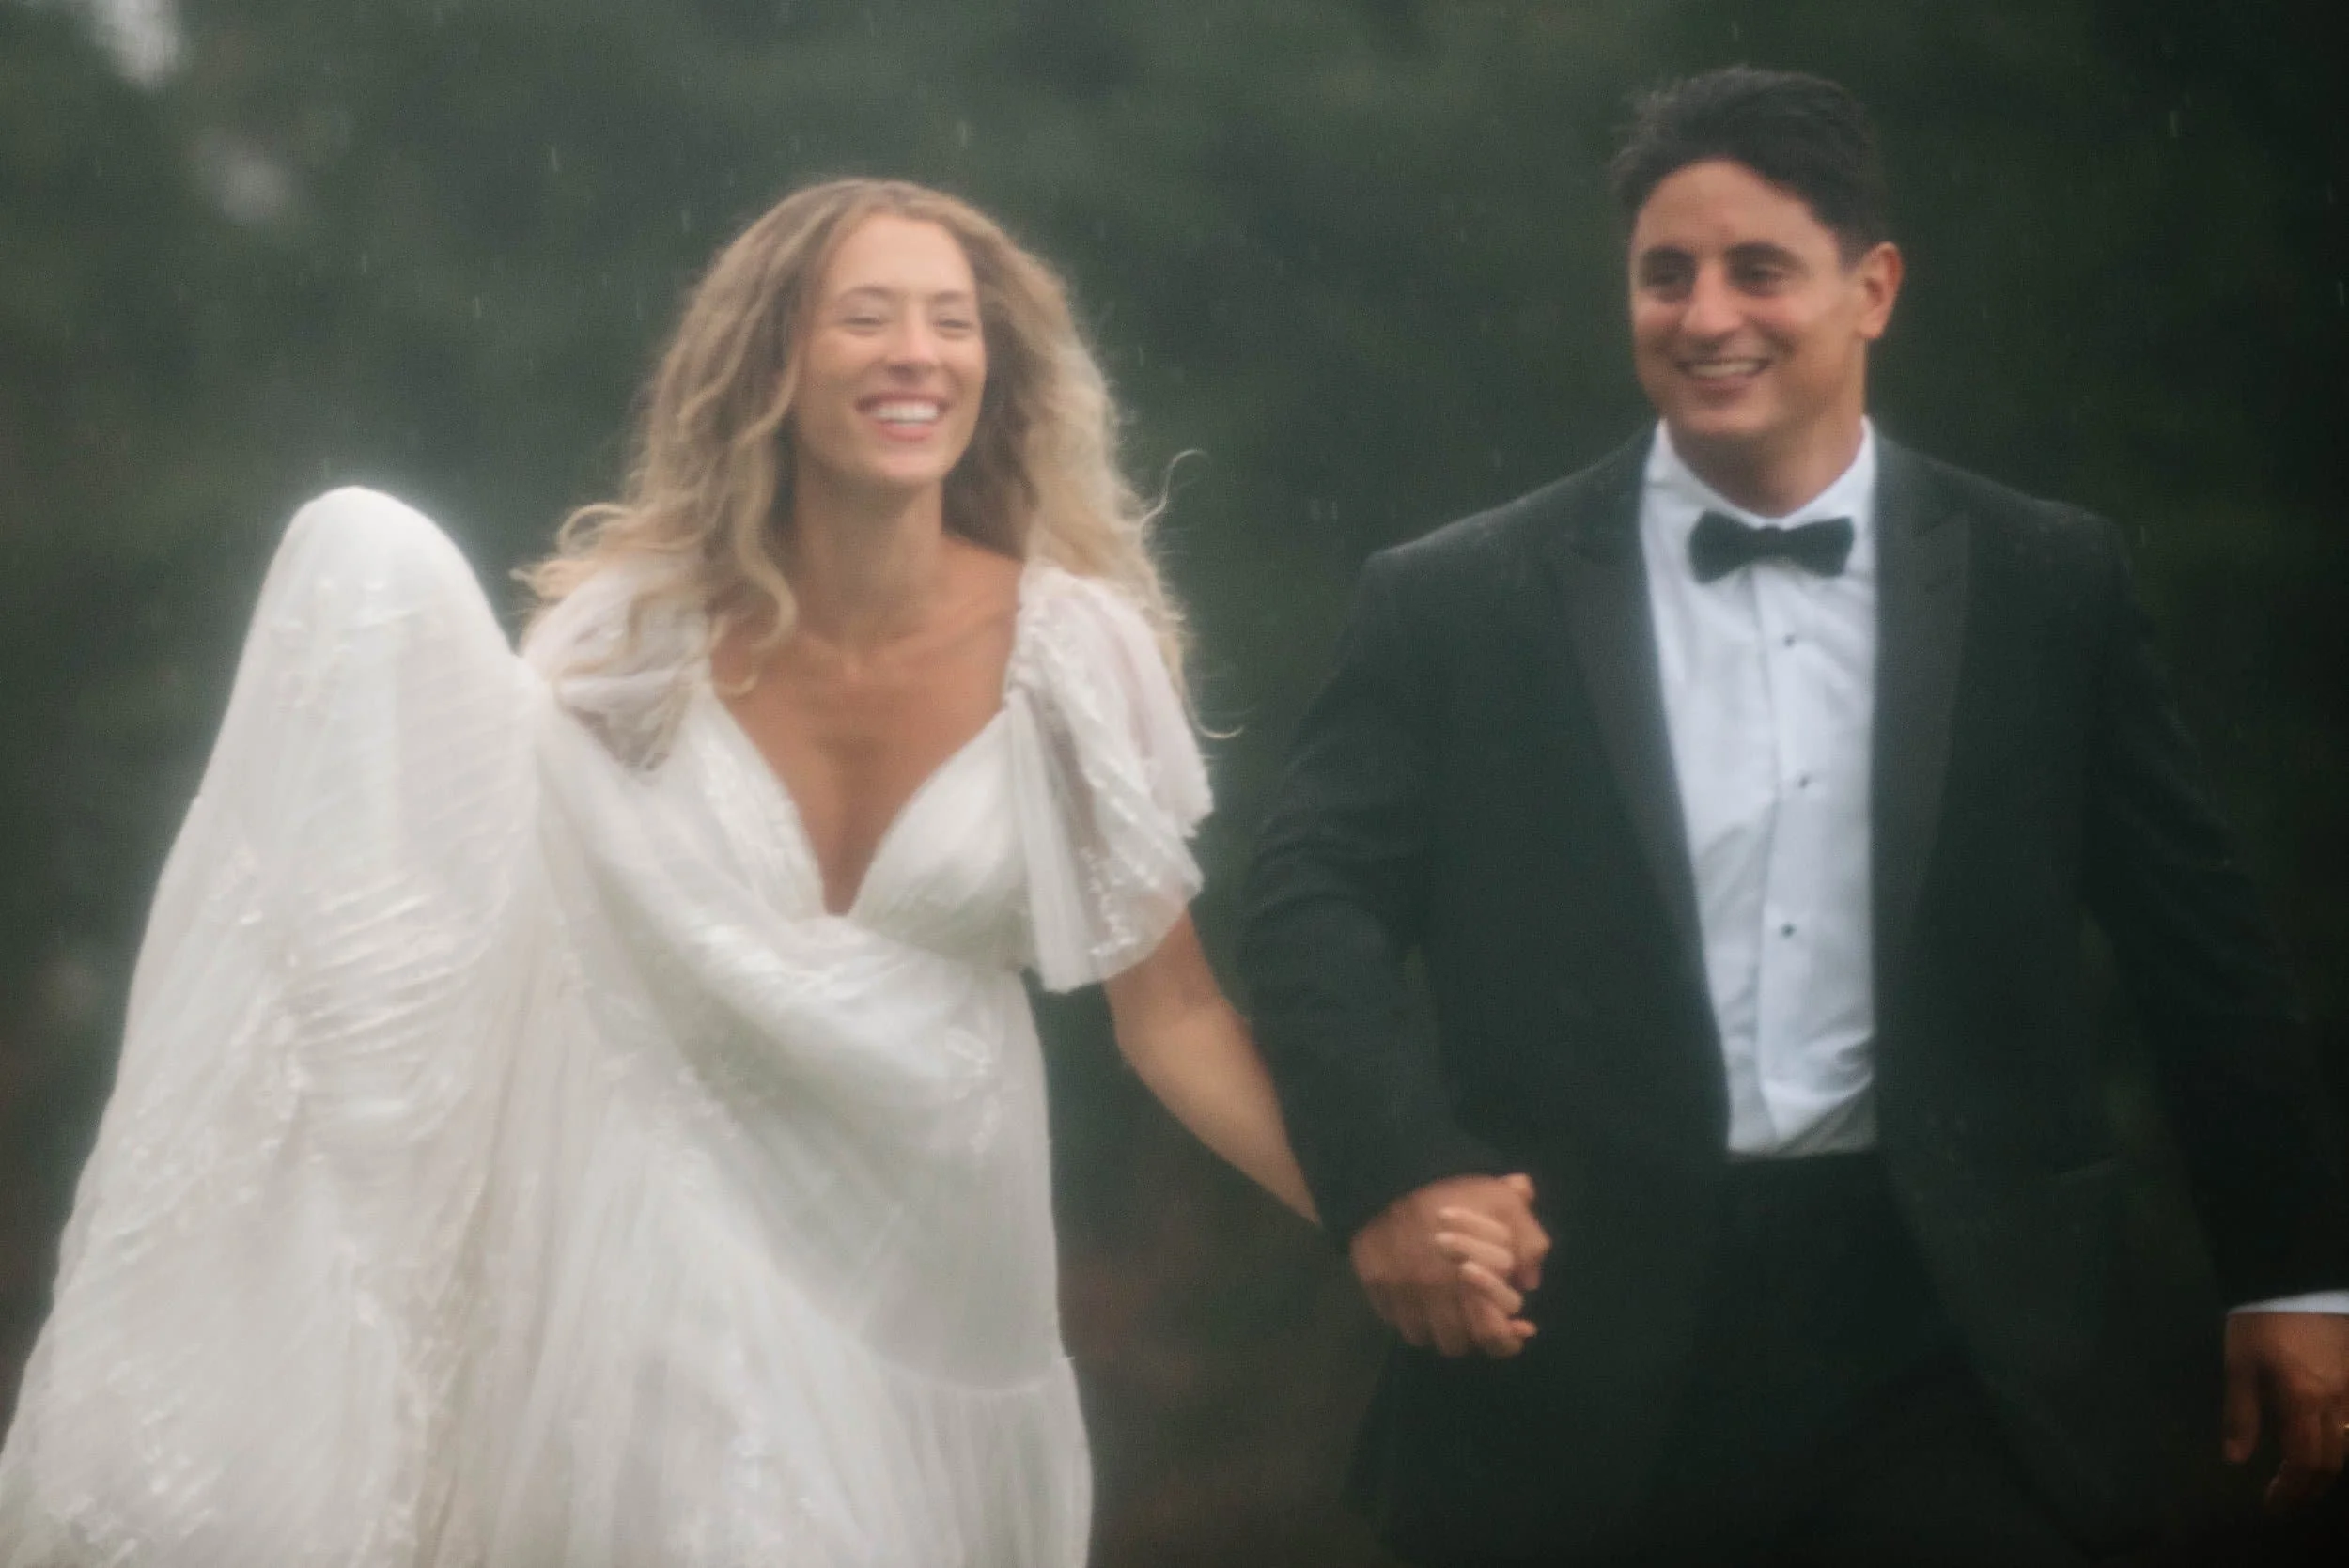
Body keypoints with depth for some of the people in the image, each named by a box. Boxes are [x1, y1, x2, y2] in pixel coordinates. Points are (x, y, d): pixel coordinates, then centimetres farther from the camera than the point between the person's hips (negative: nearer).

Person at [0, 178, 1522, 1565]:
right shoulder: (640, 627, -7)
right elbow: (472, 871, -1)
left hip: (934, 1250, 0)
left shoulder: (1074, 648, -9)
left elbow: (1172, 1008, -7)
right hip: (690, 1227, 0)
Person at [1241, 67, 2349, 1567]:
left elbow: (2197, 937, 8)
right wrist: (1399, 1173, -21)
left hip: (1957, 1328, 1)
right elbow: (1320, 898, -4)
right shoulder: (1460, 604, 3)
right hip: (1585, 1337, 0)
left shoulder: (2049, 584, 6)